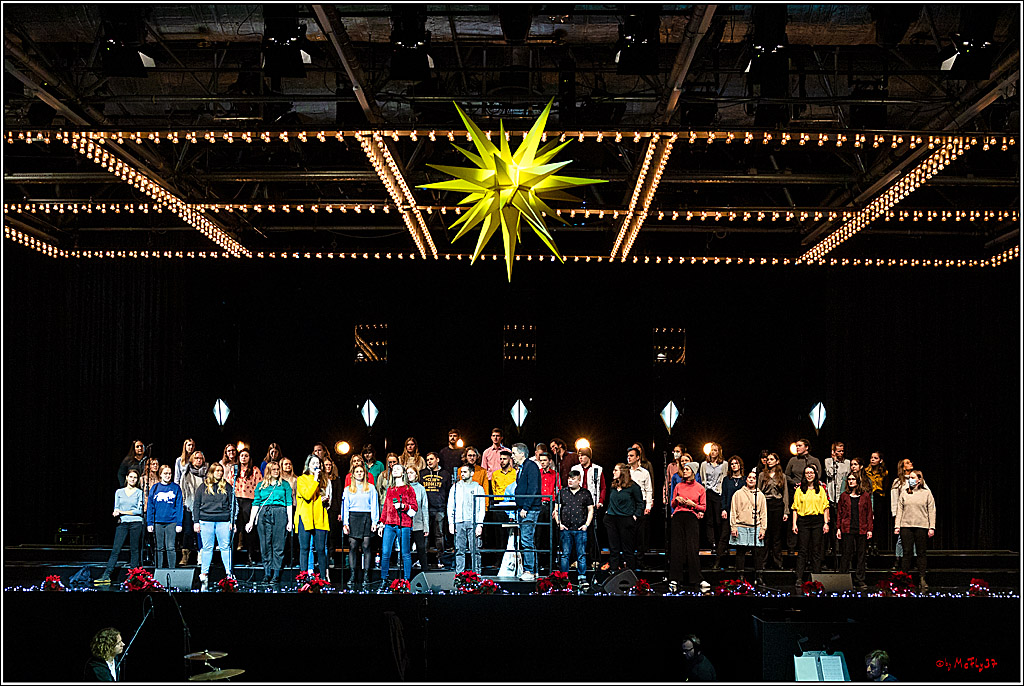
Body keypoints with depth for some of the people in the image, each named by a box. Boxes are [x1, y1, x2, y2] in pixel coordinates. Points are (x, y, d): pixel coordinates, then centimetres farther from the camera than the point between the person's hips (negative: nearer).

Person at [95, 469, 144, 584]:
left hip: (136, 523, -2)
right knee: (115, 550, -5)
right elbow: (116, 508, 12)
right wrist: (116, 513, -11)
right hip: (122, 523, 2)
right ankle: (106, 576, -8)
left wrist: (123, 512, -7)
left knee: (135, 550, 0)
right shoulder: (119, 492, 14)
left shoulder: (139, 493, 5)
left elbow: (140, 510, -3)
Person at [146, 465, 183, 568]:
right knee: (159, 548, 6)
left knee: (170, 547, -4)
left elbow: (179, 506, 1)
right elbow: (150, 506, 7)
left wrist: (179, 524, -5)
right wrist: (149, 523, 0)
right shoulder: (155, 488, 8)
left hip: (171, 522, -2)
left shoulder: (176, 488, 3)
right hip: (158, 522, 2)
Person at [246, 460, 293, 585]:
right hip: (264, 514, 2)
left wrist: (290, 521, 0)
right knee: (265, 545, 0)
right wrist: (251, 521, 6)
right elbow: (256, 504, 13)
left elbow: (289, 503, 8)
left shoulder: (284, 484, 12)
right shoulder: (261, 485, 15)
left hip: (280, 514, -1)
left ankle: (276, 575, -4)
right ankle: (267, 574, 5)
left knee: (278, 546, -5)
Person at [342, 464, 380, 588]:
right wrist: (345, 523, 1)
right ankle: (353, 576, -2)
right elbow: (345, 507, 12)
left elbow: (374, 505, 7)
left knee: (366, 546, -6)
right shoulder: (348, 489, 15)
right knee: (353, 546, -4)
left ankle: (366, 576, -4)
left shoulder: (371, 488, 12)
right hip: (353, 517, 1)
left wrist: (374, 521, -2)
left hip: (366, 517, -1)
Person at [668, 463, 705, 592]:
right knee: (676, 547, -5)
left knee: (692, 548, -8)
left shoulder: (700, 488, 10)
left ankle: (695, 579, -2)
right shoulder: (678, 486, 17)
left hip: (692, 517, -2)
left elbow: (703, 508, 10)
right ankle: (674, 580, -7)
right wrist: (677, 500, 1)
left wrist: (693, 504, -6)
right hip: (678, 517, 2)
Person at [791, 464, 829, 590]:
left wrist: (826, 523, -2)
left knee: (816, 551, 3)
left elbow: (825, 507, 6)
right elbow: (795, 508, 5)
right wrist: (794, 524, -3)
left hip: (818, 521, 1)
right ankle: (799, 578, -2)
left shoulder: (821, 489, 8)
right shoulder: (799, 490, 7)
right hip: (803, 521, -1)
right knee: (803, 550, -2)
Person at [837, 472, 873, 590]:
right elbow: (839, 513, 8)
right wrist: (838, 528, 1)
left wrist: (870, 529, 0)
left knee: (862, 555, 4)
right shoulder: (844, 496, 8)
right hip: (847, 529, -1)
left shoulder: (865, 496, 7)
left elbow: (869, 514, 6)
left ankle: (860, 580, 10)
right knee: (847, 554, -2)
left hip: (862, 530, 1)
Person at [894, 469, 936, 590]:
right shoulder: (904, 493, 10)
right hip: (906, 526, 1)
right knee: (907, 553, 1)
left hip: (922, 526, -1)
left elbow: (931, 511, 4)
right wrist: (897, 526, 2)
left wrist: (932, 527, -3)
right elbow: (899, 510, 9)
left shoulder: (926, 493, 5)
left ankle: (922, 579, 7)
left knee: (921, 553, 3)